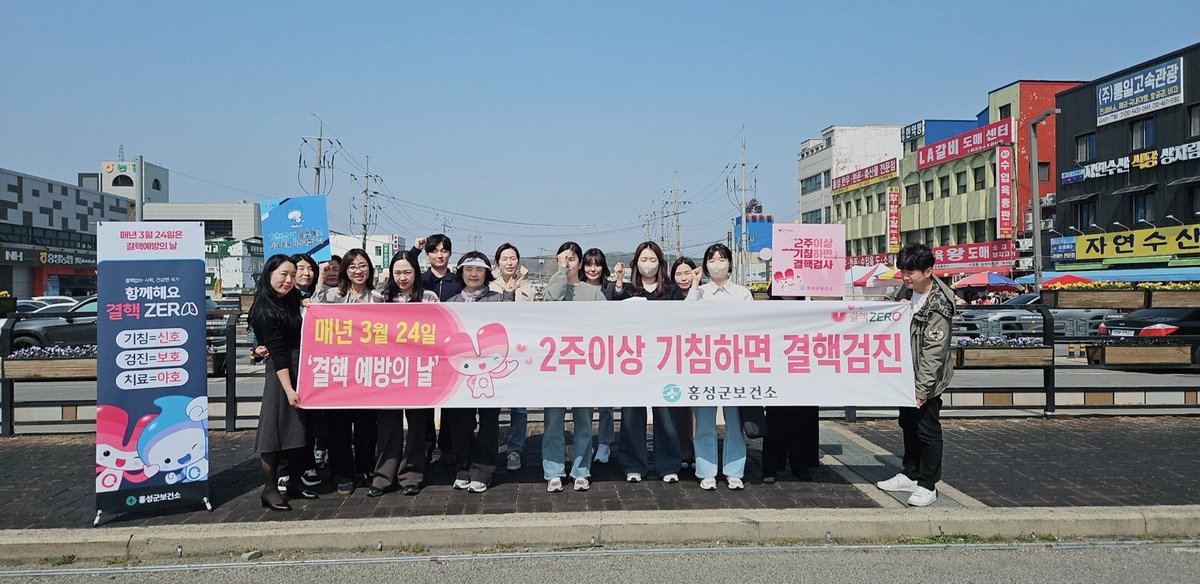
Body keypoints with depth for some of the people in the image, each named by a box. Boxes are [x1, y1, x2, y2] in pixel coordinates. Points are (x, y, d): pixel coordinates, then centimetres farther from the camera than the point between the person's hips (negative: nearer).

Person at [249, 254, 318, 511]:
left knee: (300, 428, 13)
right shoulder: (265, 311, -13)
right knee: (277, 429, -3)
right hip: (282, 374, -8)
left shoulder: (292, 300, 10)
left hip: (303, 371, 8)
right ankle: (269, 490, 6)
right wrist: (289, 389, -20)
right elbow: (278, 353, -18)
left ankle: (295, 482, 24)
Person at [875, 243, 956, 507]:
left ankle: (927, 485, 15)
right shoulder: (905, 291, 0)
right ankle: (910, 475, 33)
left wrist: (922, 389, -23)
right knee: (908, 425, 19)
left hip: (926, 379, -8)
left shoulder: (938, 306, -23)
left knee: (927, 430, 2)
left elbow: (933, 353, -23)